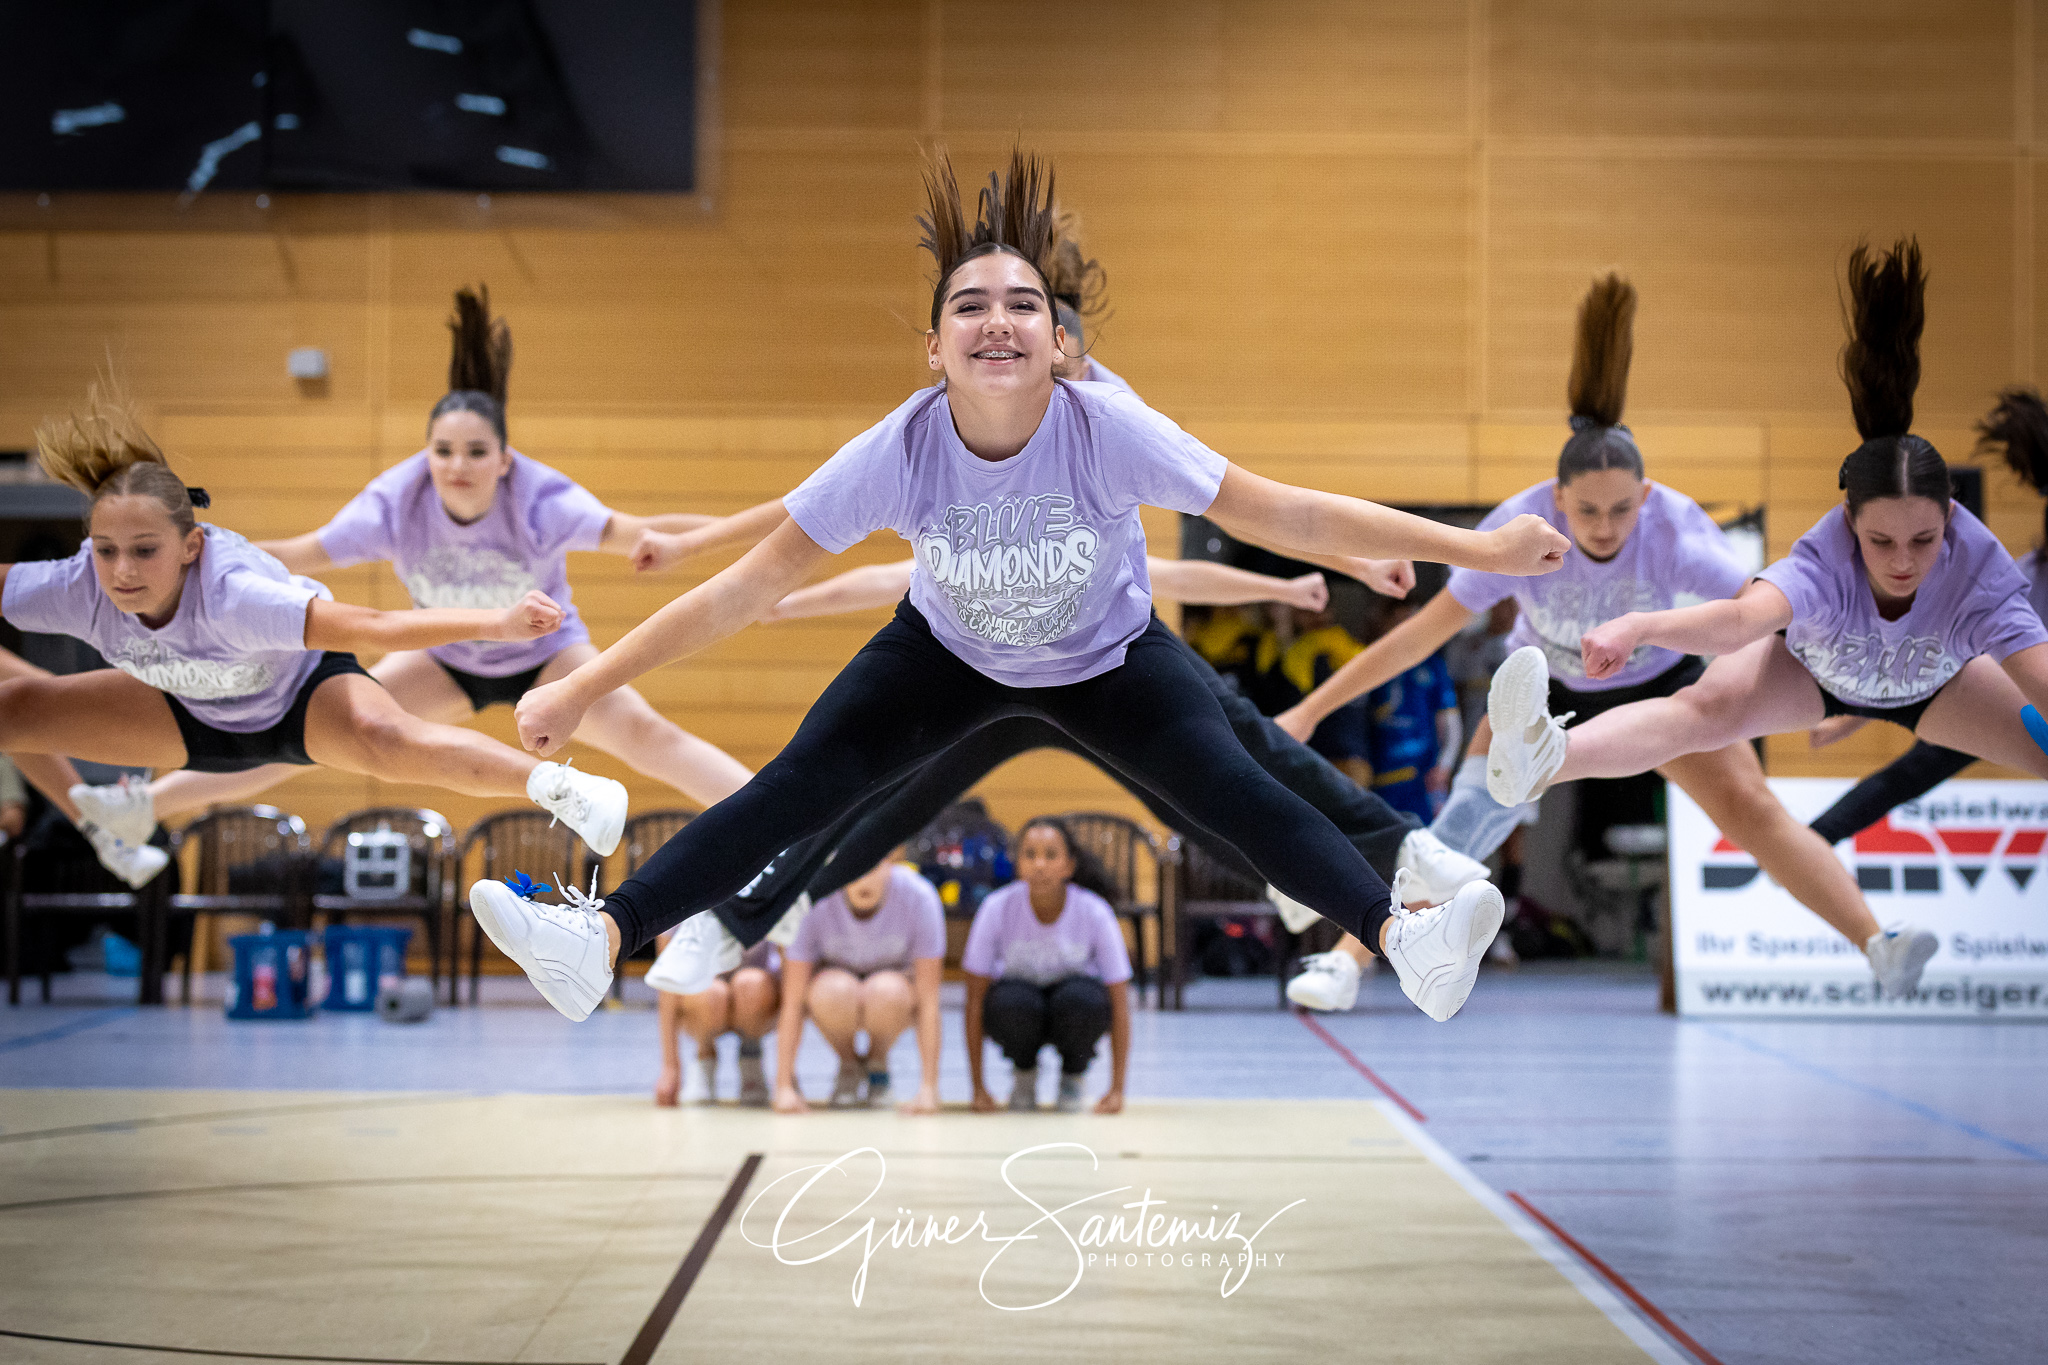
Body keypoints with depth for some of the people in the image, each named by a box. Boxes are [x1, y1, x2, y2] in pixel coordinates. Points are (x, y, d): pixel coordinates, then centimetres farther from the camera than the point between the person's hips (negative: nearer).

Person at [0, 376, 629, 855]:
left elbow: (371, 627, -48)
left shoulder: (232, 593, -42)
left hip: (305, 695, -5)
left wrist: (500, 622, -56)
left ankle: (557, 785, -33)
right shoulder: (75, 590, -30)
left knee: (377, 737, -39)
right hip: (195, 716, 6)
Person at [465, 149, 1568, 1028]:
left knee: (1234, 791, -24)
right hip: (949, 652, 1)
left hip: (1108, 656, -1)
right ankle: (601, 941, -17)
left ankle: (1400, 936, -33)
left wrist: (1476, 548, -32)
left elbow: (1286, 516, -29)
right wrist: (580, 692, -29)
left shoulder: (1107, 431, -34)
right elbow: (743, 590, -26)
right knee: (793, 790, -15)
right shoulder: (899, 452, -31)